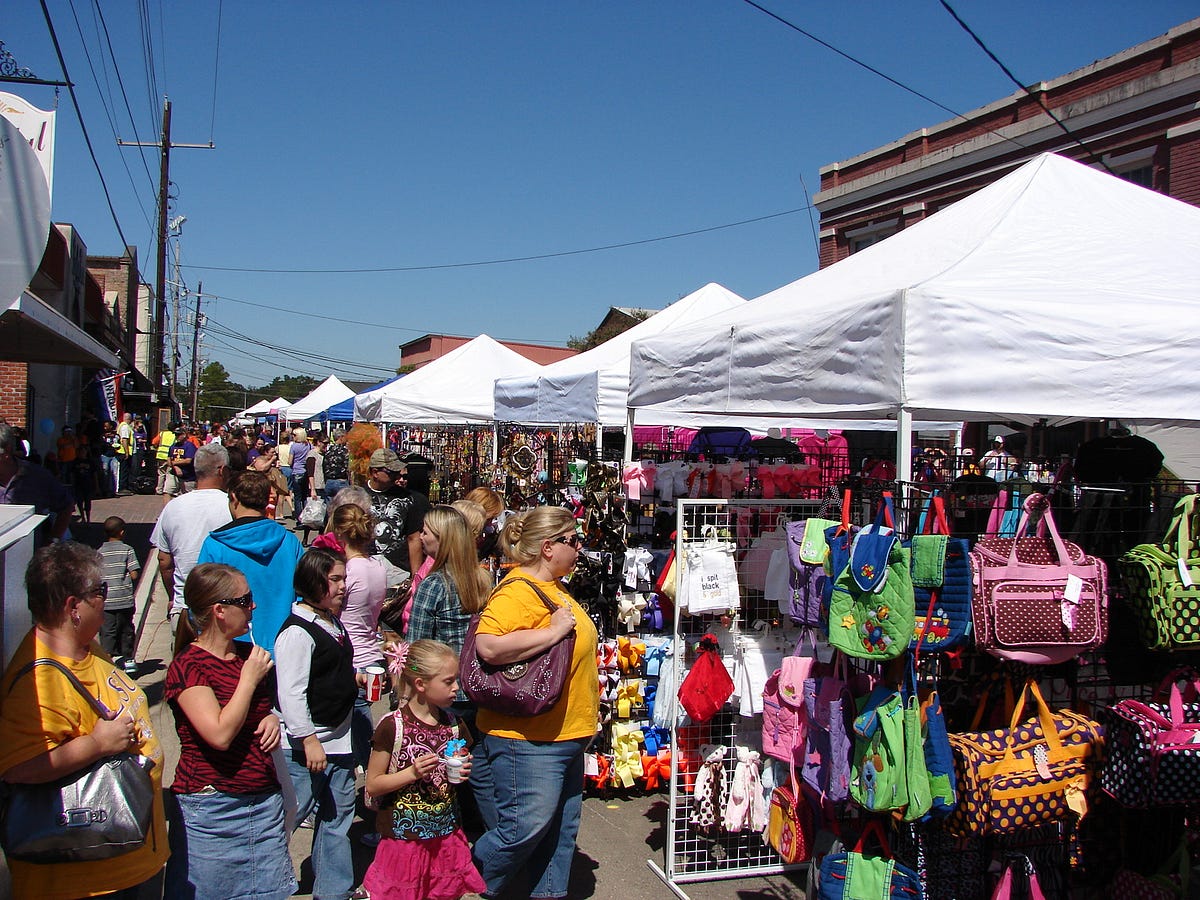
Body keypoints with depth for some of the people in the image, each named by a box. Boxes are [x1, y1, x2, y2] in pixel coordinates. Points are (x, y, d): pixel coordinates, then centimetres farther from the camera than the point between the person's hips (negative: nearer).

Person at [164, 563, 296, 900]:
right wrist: (249, 678, -15)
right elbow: (220, 735, -23)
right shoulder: (188, 666, -13)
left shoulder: (249, 655, 9)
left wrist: (273, 718, 3)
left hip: (265, 804, 6)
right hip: (211, 808, -6)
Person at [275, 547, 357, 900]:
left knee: (337, 819, 16)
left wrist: (355, 677, 12)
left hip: (339, 741, 9)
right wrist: (309, 740, -22)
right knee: (289, 816, -2)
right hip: (307, 745, -9)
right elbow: (291, 693, -22)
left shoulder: (334, 623, 12)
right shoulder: (297, 631, -18)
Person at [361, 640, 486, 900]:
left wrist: (463, 772, 0)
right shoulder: (393, 727, -13)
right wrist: (412, 773, -22)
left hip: (447, 836, 5)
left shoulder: (452, 723, 5)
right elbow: (373, 785, -10)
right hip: (405, 838, -5)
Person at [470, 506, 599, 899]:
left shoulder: (552, 588, 14)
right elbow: (488, 646, -34)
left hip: (565, 732, 10)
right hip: (528, 738, -10)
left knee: (561, 829, 16)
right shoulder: (518, 591, -19)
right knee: (526, 828, -5)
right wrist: (554, 632, -27)